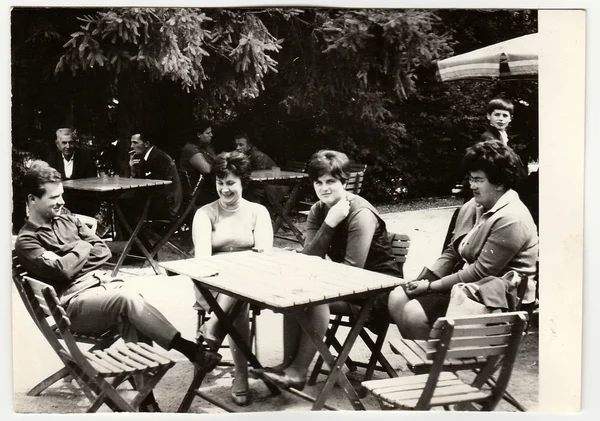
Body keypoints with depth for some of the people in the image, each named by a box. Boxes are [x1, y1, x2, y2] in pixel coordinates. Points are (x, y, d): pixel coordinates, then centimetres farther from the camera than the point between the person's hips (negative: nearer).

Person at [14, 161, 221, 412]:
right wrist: (82, 249, 1)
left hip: (102, 283, 6)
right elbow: (62, 270, -16)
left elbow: (104, 251, 15)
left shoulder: (65, 218, 19)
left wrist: (74, 257, -1)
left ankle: (145, 398, -29)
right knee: (129, 299, -33)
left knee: (132, 321, -28)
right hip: (74, 302, -6)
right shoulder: (26, 242, 0)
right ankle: (191, 350, -28)